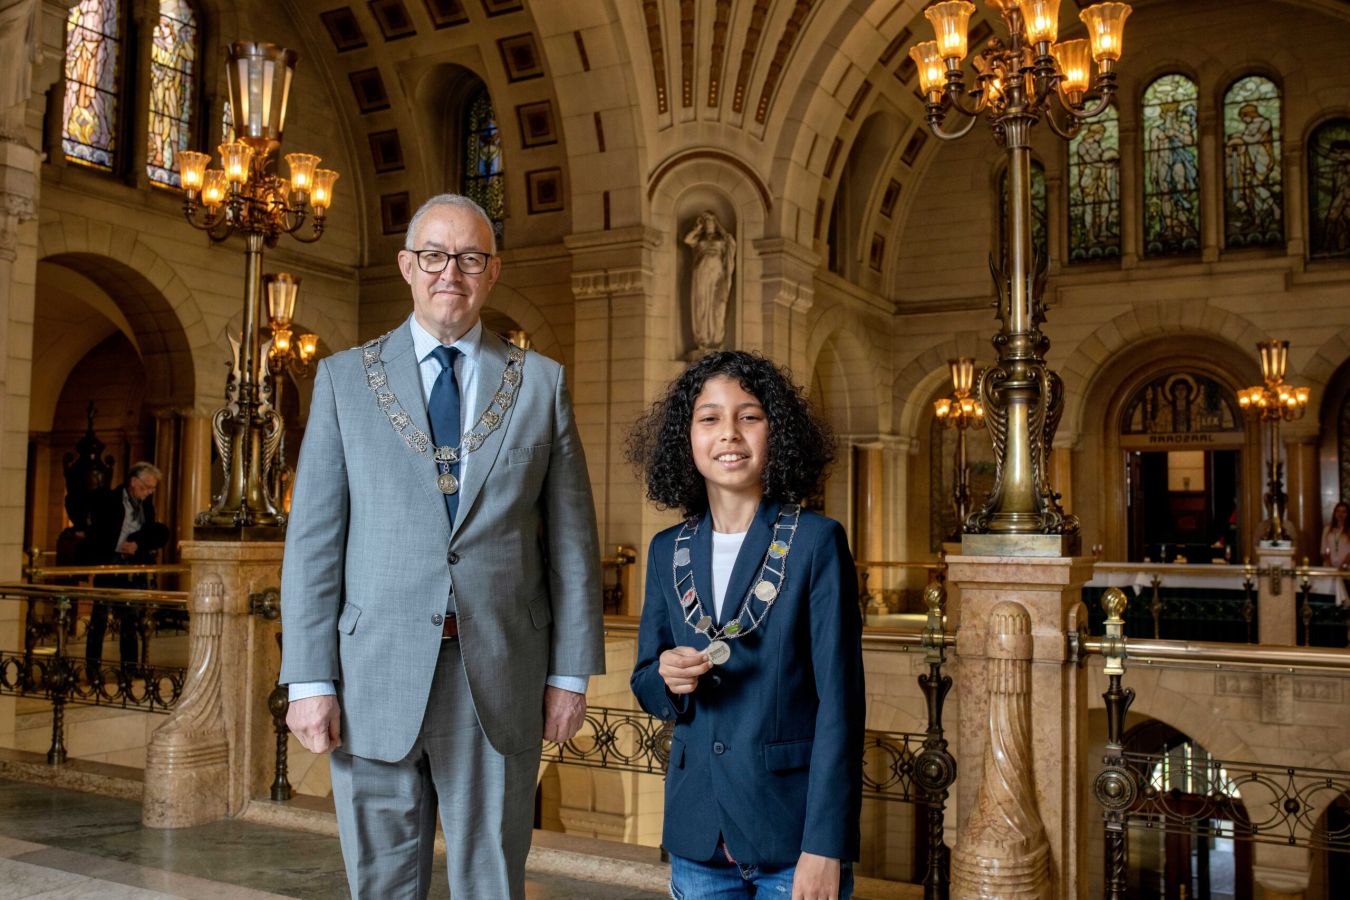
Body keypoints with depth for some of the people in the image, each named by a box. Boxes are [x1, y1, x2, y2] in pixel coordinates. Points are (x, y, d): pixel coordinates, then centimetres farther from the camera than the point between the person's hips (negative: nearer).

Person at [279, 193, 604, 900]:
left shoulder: (541, 383, 6)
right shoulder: (345, 377, 6)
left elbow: (571, 539, 5)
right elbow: (313, 538, 2)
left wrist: (571, 672, 0)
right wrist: (309, 680, -4)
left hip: (501, 681, 0)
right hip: (376, 679, 0)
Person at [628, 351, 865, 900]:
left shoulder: (817, 542, -8)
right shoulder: (667, 551, 4)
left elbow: (839, 702, -11)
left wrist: (824, 847, -16)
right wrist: (668, 677, -11)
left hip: (791, 834, -3)